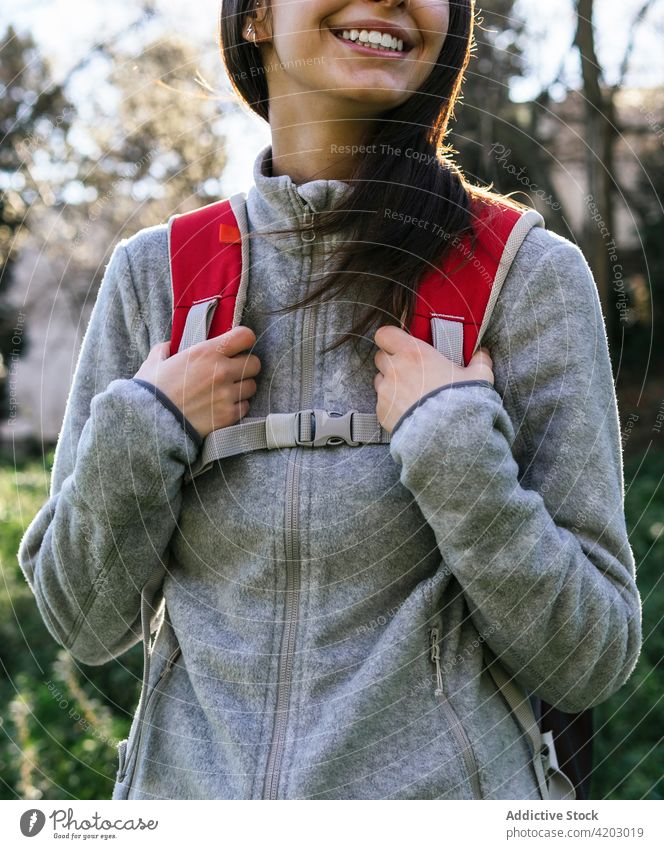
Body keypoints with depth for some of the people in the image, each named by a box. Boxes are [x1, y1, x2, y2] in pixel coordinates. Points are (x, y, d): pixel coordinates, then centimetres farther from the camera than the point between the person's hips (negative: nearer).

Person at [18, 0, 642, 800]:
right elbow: (84, 621, 2)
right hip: (188, 780, 2)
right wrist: (138, 434, -12)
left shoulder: (529, 273, -9)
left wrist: (459, 445, -19)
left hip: (437, 787, -2)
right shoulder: (153, 272, -1)